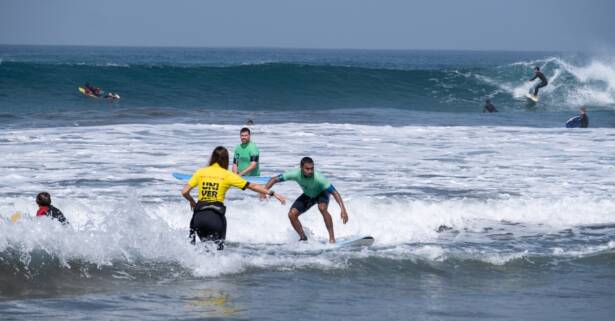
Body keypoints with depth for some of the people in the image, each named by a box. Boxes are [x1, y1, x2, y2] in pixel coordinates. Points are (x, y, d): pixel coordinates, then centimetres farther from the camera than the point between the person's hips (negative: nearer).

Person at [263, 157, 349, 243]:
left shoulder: (318, 178, -40)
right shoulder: (296, 174, -32)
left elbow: (335, 192, -38)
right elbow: (274, 179, -22)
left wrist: (343, 210, -46)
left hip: (321, 193, -4)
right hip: (308, 195, 4)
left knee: (322, 208, -36)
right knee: (292, 214, -12)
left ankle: (332, 237, -26)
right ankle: (303, 238, 10)